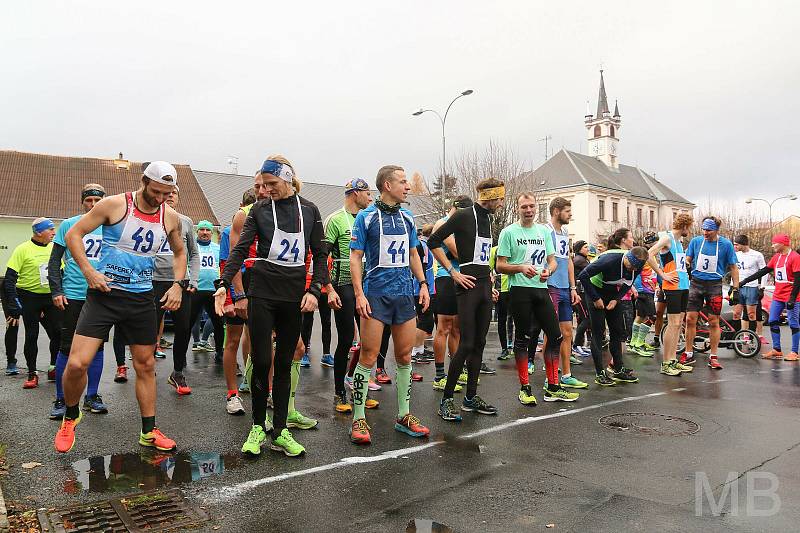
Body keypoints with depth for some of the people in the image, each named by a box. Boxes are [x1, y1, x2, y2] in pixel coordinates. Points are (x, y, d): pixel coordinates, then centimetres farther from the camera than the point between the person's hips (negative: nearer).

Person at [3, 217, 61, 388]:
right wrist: (14, 307, -17)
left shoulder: (54, 249, 5)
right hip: (30, 298, -4)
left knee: (58, 333, 0)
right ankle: (32, 374, 16)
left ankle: (54, 369, 17)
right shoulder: (23, 249, -10)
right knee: (31, 336, 3)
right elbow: (10, 279, -11)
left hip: (51, 297, 4)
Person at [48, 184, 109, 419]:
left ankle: (92, 396, 18)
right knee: (67, 347, 0)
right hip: (72, 295, -2)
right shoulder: (68, 225, 2)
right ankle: (60, 400, 12)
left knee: (97, 346, 7)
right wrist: (56, 291, -7)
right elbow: (54, 261, 3)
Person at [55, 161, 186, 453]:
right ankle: (71, 416, 20)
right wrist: (90, 272, -15)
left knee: (145, 365, 10)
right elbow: (73, 234, -3)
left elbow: (179, 252, 19)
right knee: (76, 364, -11)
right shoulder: (114, 205, -8)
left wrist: (178, 285, 5)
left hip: (142, 299, 4)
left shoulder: (171, 217, 4)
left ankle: (149, 431, 24)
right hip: (104, 293, -3)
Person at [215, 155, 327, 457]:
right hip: (262, 293, -1)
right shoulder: (259, 210, 3)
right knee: (261, 362, -1)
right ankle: (258, 428, 16)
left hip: (294, 296, 1)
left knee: (284, 364, 7)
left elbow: (320, 254, 7)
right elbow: (241, 249, -4)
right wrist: (224, 283, -18)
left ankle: (280, 432, 16)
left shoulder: (309, 210, 6)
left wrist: (314, 290, -6)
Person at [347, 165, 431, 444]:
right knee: (368, 357, -4)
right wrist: (359, 294, -13)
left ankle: (403, 416, 22)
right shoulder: (366, 217, -3)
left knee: (404, 355, 9)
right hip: (376, 295, -5)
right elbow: (355, 256, -5)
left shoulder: (407, 217, 13)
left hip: (404, 294, 5)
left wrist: (423, 284, 10)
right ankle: (358, 419, 8)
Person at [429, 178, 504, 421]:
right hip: (468, 285, -8)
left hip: (485, 285, 8)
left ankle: (471, 397, 19)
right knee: (466, 344, -9)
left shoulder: (487, 219, 16)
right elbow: (433, 241, -10)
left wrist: (488, 273, 14)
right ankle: (446, 399, 1)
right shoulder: (463, 216, -8)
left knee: (479, 344, 10)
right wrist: (453, 272, -12)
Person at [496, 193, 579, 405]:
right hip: (520, 291, -5)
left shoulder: (545, 231, 14)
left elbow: (553, 260, 15)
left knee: (555, 336, 5)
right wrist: (521, 268, -20)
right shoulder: (509, 232, -1)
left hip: (542, 289, 5)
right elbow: (500, 266, -3)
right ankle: (525, 388, 12)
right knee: (522, 338, 2)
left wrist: (548, 270, -7)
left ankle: (553, 387, 16)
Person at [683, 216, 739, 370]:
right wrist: (686, 265, -12)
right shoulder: (696, 241, 2)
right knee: (690, 319, 0)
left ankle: (713, 357, 13)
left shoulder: (726, 244, -2)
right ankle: (688, 354, 12)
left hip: (714, 285, -2)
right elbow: (687, 260, 11)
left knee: (713, 322, 2)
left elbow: (733, 267, 2)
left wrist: (735, 288, -3)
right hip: (695, 283, 2)